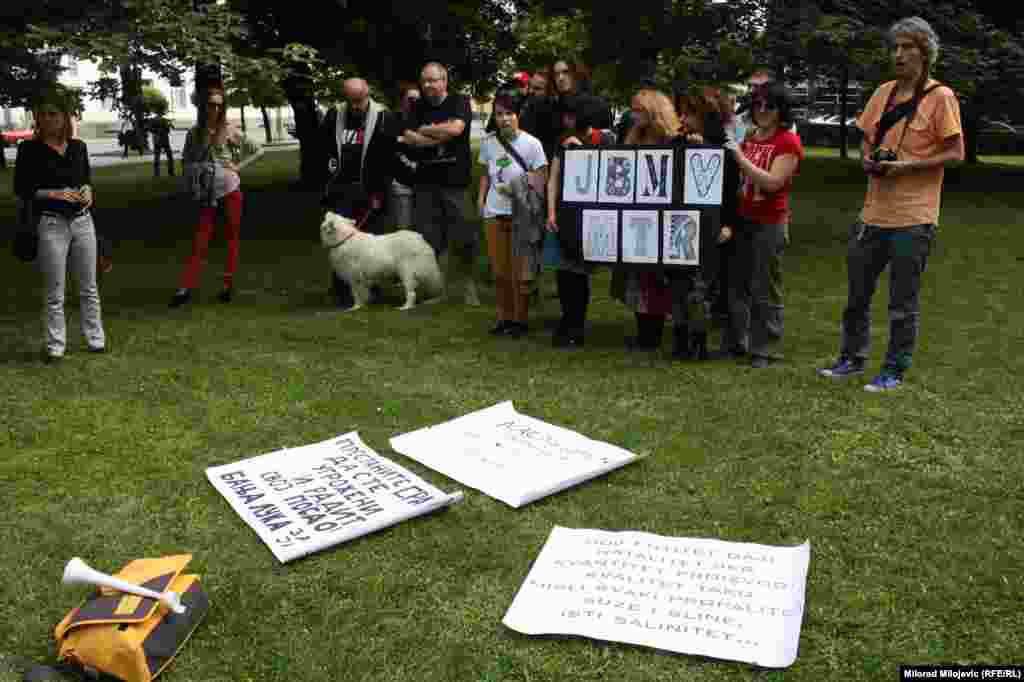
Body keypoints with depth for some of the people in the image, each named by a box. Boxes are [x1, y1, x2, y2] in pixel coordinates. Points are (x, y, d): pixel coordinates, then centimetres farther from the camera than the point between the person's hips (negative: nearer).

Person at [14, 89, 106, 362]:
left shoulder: (79, 147, 7)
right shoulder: (30, 149, -4)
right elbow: (21, 189, -4)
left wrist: (88, 191, -2)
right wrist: (54, 193, -17)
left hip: (83, 221, 4)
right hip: (51, 224, -4)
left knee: (89, 287, 11)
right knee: (54, 292, 2)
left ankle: (96, 339, 22)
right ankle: (54, 346, 12)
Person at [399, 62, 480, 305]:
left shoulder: (460, 102, 2)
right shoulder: (418, 108, 14)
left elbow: (455, 128, -16)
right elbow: (410, 139, 0)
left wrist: (424, 130, -4)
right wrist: (442, 136, -10)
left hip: (455, 181, -3)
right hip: (426, 181, 4)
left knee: (464, 238, -1)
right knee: (427, 238, 6)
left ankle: (469, 284, 16)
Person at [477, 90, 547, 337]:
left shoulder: (531, 143, -9)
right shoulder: (488, 142, 4)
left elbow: (540, 178, -7)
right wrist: (481, 198, 4)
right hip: (494, 214, 4)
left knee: (520, 271, 1)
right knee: (500, 270, 11)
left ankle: (520, 319, 14)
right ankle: (504, 317, 24)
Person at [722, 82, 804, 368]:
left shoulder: (789, 142, -8)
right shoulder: (749, 137, 11)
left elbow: (772, 182, -18)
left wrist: (739, 156, -22)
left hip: (770, 224, -6)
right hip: (742, 220, 6)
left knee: (765, 291, 0)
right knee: (737, 285, 12)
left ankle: (765, 350, 9)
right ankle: (735, 343, 23)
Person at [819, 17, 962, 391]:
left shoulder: (940, 97, -8)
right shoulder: (883, 92, 9)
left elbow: (956, 154, -8)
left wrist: (907, 166, -19)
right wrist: (868, 159, -3)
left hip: (913, 218, -6)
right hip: (874, 212, 6)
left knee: (902, 303, 4)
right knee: (857, 293, 14)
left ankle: (894, 371, 16)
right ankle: (852, 358, 29)